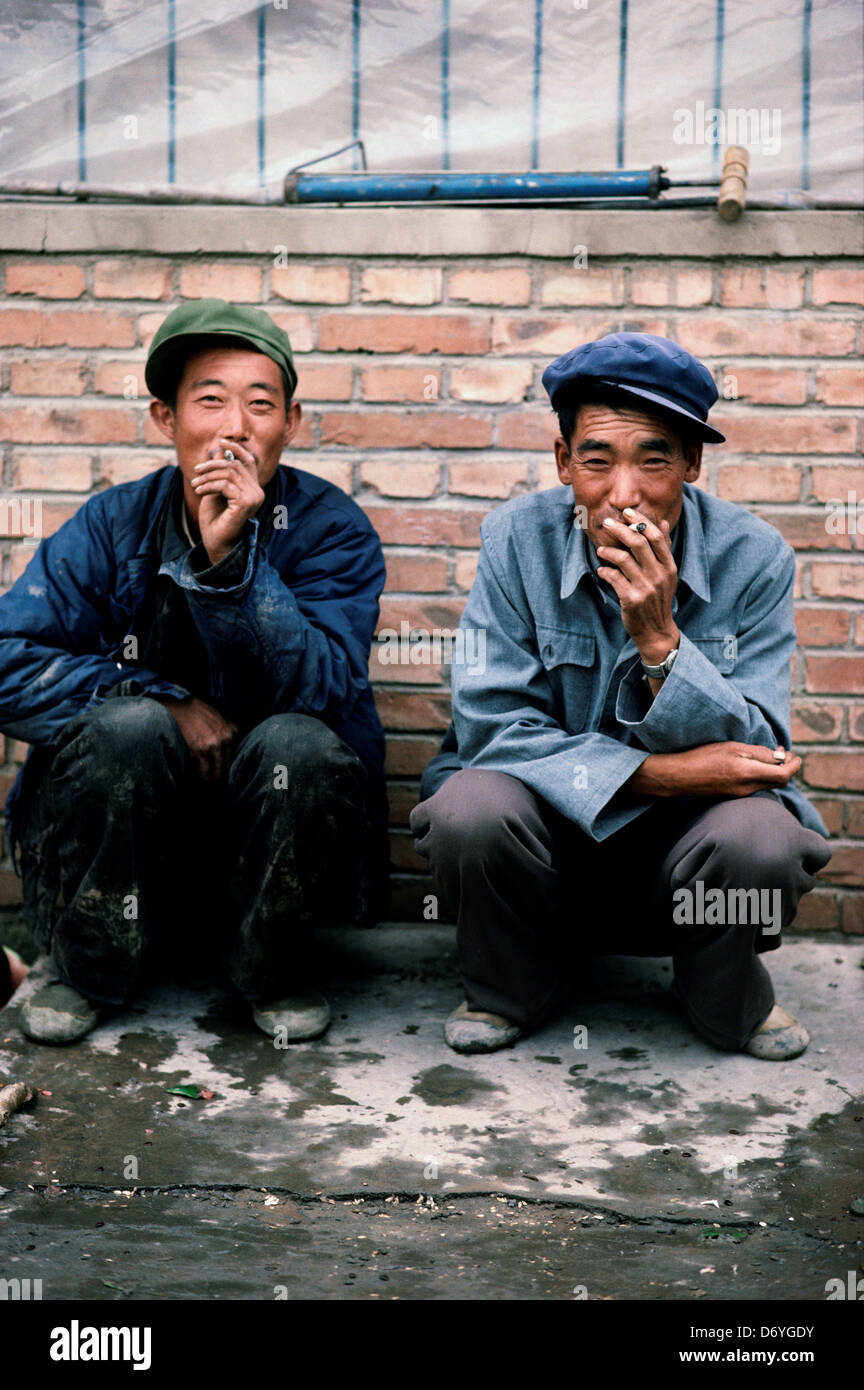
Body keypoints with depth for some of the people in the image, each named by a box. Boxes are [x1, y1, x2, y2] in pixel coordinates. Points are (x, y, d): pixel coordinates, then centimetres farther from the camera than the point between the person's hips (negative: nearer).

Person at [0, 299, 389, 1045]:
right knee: (129, 725, -29)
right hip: (125, 840, 1)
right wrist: (163, 701, -22)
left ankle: (276, 967, -4)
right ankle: (92, 967, -4)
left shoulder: (332, 529, -9)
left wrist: (230, 556, -31)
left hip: (274, 817, 0)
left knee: (298, 745, -31)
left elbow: (320, 691, -23)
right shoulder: (114, 525, -6)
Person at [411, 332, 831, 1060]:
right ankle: (511, 990, 3)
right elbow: (490, 725, -15)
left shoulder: (754, 557, -10)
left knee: (760, 838, -32)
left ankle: (731, 1004, 4)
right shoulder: (517, 540, -11)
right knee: (469, 811, -31)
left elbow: (752, 755, -13)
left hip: (692, 829, 0)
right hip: (549, 825, 0)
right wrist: (662, 775, -25)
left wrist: (659, 636, -30)